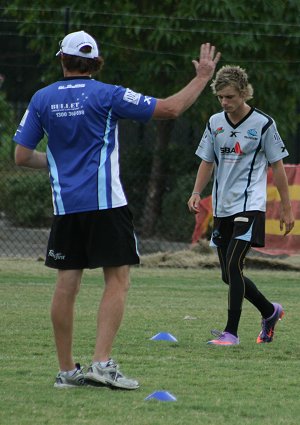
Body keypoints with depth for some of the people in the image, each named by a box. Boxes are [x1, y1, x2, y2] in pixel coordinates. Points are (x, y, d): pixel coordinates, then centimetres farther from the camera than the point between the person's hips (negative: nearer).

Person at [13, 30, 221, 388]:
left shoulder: (42, 99, 5)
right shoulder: (106, 96, -5)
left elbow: (22, 156, 7)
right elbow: (170, 108, -5)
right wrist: (202, 77, 7)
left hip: (65, 206, 4)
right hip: (105, 203, -4)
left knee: (66, 284, 7)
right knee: (117, 279, 1)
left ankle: (66, 369, 9)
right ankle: (102, 362, -10)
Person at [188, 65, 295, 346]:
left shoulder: (263, 124, -5)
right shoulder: (215, 123, 7)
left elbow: (277, 165, 0)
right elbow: (207, 162, 16)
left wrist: (286, 207, 2)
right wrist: (197, 193, 0)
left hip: (250, 206, -6)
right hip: (222, 207, 6)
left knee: (233, 264, -20)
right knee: (229, 275, 8)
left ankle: (231, 331, -19)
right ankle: (270, 312, 31)